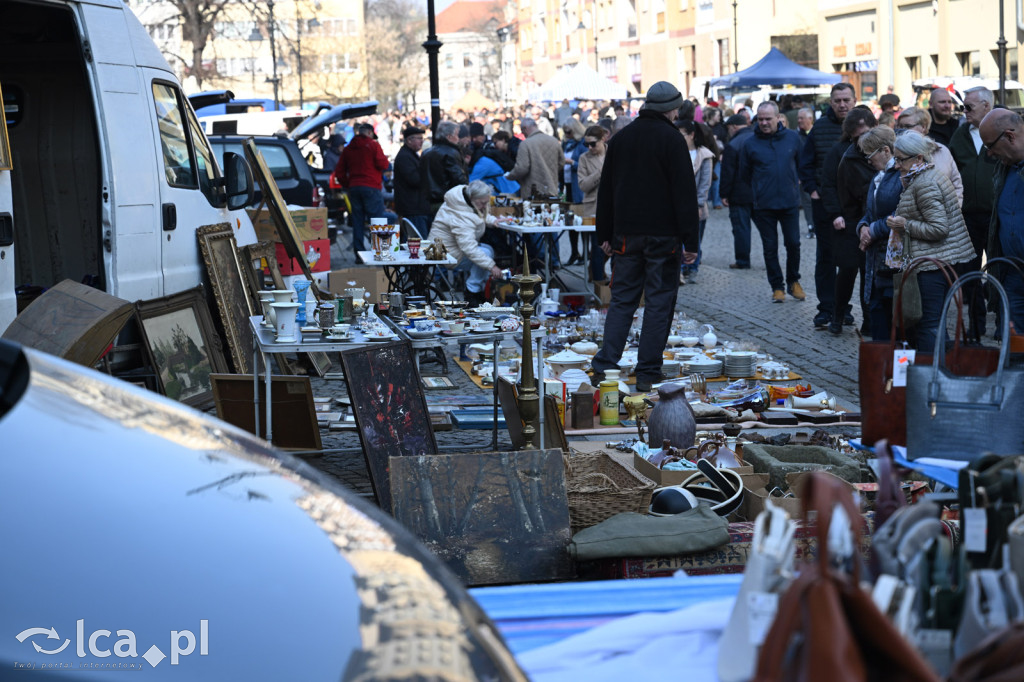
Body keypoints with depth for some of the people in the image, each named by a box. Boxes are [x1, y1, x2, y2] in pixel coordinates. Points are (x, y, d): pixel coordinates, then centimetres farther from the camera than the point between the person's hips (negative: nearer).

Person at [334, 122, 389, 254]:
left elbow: (339, 172, 13)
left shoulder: (348, 148, 14)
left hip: (353, 188, 5)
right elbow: (383, 165, -9)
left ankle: (359, 252, 5)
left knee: (357, 221, 7)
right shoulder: (373, 145, -3)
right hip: (371, 187, -5)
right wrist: (385, 160, 12)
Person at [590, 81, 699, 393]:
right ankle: (648, 373, 1)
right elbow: (685, 192, -10)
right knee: (659, 303, 1)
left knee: (621, 300, 10)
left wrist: (605, 235, 19)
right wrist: (690, 241, -9)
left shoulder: (620, 138, 10)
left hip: (626, 234, 5)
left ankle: (604, 367, 0)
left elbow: (606, 190, 14)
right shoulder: (671, 139, -7)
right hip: (663, 235, -5)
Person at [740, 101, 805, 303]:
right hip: (764, 206, -1)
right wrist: (760, 190, 10)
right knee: (770, 247, 5)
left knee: (793, 243, 5)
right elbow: (744, 174, 7)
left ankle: (793, 281, 23)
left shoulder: (792, 138, -1)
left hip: (790, 203, 1)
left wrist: (795, 184, 11)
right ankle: (777, 286, 16)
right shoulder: (751, 144, -5)